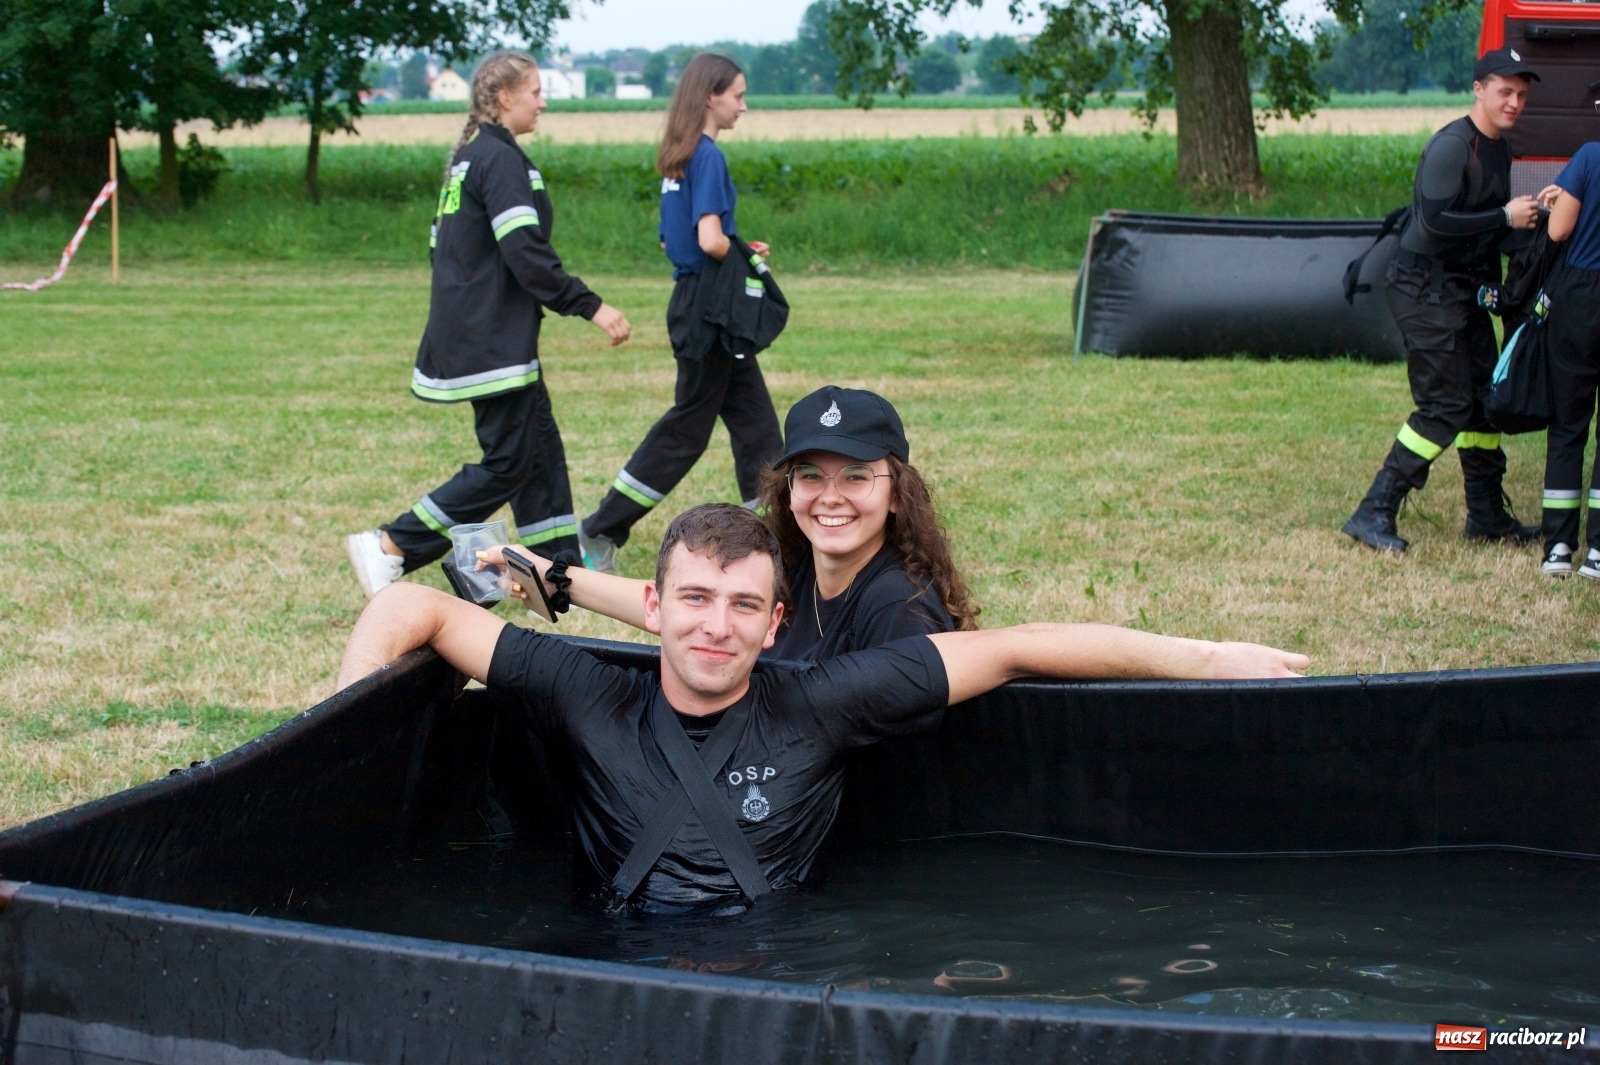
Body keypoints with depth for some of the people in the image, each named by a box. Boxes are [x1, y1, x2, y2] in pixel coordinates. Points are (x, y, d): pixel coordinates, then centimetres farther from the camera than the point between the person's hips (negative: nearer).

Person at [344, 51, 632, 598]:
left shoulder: (466, 158, 14)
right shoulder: (500, 160, -15)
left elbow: (445, 247, 19)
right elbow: (526, 253, -22)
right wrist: (591, 306, -19)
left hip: (468, 334, 10)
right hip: (492, 343, -10)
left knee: (541, 447, 12)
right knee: (509, 462, -5)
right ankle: (389, 547, -6)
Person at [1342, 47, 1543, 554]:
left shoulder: (1499, 150, 13)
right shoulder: (1451, 146, -16)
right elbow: (1435, 221, -25)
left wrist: (1524, 216, -2)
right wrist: (1505, 218, -20)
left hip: (1467, 288, 10)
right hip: (1426, 288, -10)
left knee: (1485, 396, 13)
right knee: (1447, 405, -12)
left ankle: (1488, 515, 24)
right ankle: (1374, 513, -9)